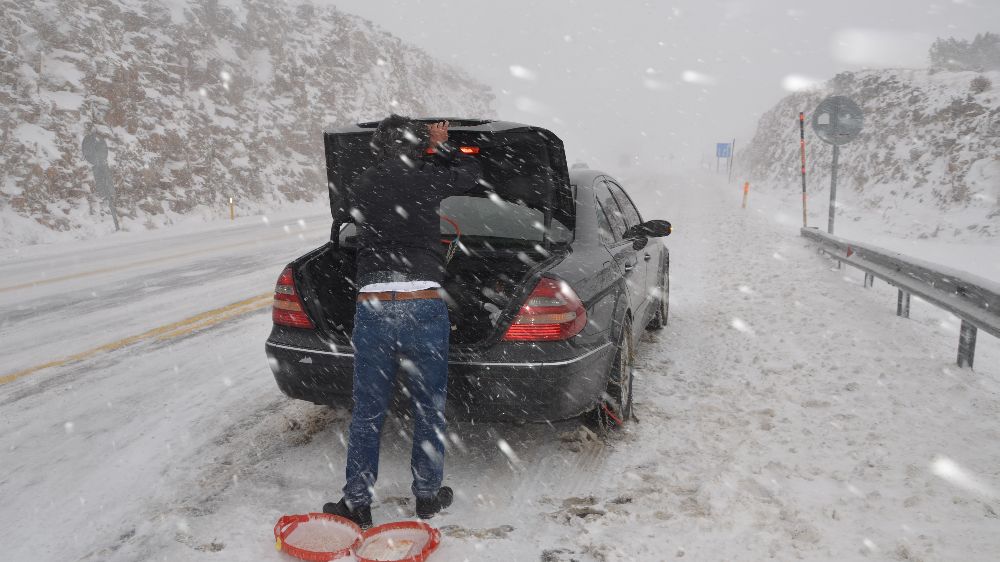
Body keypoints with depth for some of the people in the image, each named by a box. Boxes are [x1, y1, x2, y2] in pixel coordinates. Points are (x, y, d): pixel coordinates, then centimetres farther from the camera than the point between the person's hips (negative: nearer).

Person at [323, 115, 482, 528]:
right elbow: (470, 173, 18)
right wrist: (442, 146, 36)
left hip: (371, 308, 2)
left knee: (367, 413, 13)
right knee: (429, 408, 14)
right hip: (424, 305, -2)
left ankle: (357, 502, 22)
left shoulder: (359, 189, 10)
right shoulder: (426, 178, 1)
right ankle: (428, 495, 27)